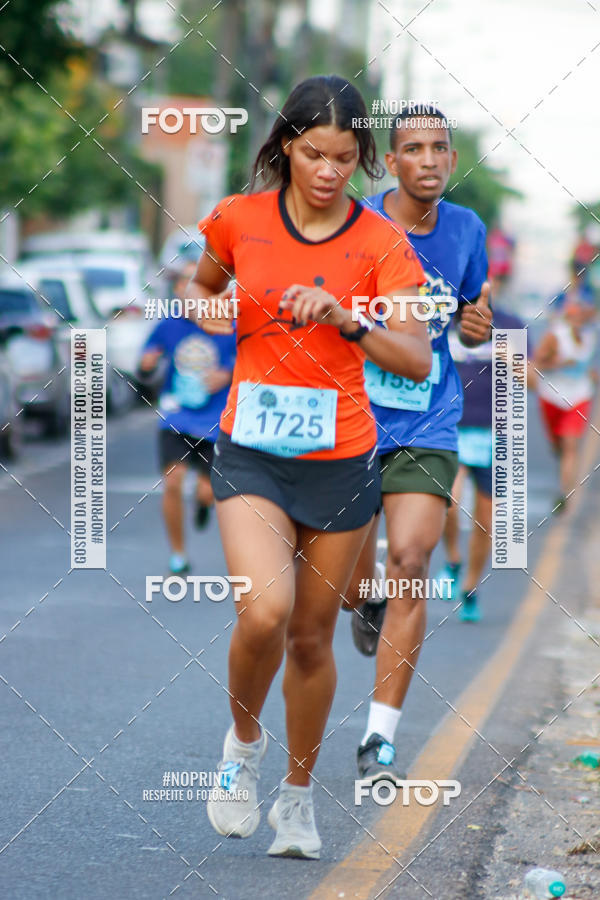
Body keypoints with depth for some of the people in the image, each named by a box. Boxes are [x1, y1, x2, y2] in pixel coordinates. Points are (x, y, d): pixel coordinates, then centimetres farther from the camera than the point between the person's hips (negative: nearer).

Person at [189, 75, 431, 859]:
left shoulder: (381, 243, -5)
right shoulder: (239, 221, -2)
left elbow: (417, 360, -16)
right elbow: (205, 288, 21)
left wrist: (345, 321, -30)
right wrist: (224, 326, 1)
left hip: (341, 461, 1)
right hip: (252, 454, -1)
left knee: (312, 637, 9)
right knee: (266, 610, -23)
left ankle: (298, 795, 30)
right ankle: (244, 739, 7)